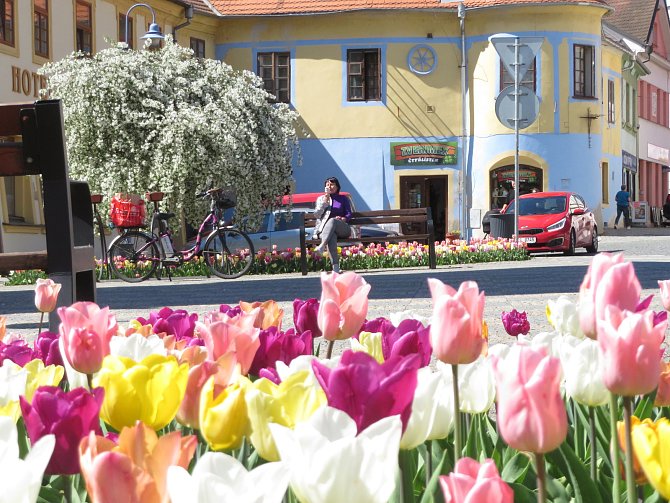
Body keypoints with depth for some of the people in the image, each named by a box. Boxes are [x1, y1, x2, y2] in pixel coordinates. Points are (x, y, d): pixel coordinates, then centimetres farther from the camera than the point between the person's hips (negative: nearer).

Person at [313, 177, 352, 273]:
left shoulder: (343, 199, 22)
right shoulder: (321, 199, 24)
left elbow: (349, 214, 11)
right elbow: (317, 214, 8)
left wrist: (343, 219, -12)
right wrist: (325, 200, 0)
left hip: (342, 228, 0)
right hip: (324, 228, 0)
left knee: (332, 221, -38)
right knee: (332, 236, -39)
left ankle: (322, 245, -57)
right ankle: (335, 266, -57)